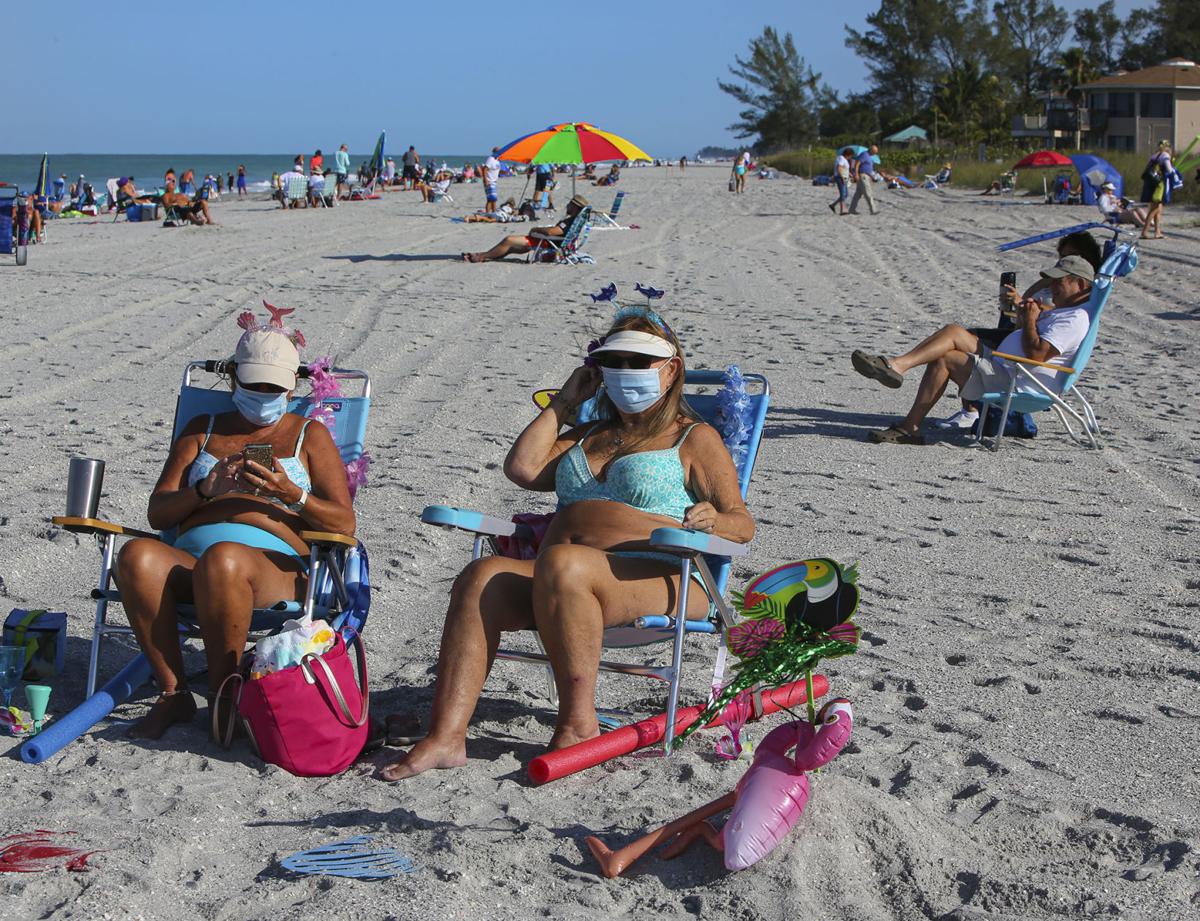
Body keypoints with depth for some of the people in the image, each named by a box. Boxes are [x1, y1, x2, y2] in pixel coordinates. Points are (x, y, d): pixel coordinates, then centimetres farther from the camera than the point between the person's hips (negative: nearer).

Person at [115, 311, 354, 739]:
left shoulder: (309, 436, 19)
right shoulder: (202, 430, 26)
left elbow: (344, 523, 8)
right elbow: (157, 513, 16)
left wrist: (292, 495, -10)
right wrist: (204, 492, -5)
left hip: (275, 567, -3)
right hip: (188, 564, 3)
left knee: (222, 559, -40)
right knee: (137, 555, -33)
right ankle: (172, 693, -24)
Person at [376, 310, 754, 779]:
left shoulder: (695, 438, 16)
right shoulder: (589, 436, 32)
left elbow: (742, 523, 7)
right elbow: (523, 468, 15)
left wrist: (713, 521, -17)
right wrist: (564, 403, 22)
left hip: (658, 579, -5)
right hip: (566, 582, 6)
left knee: (561, 564, -37)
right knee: (483, 575, -25)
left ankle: (578, 723, -29)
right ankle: (446, 736, -34)